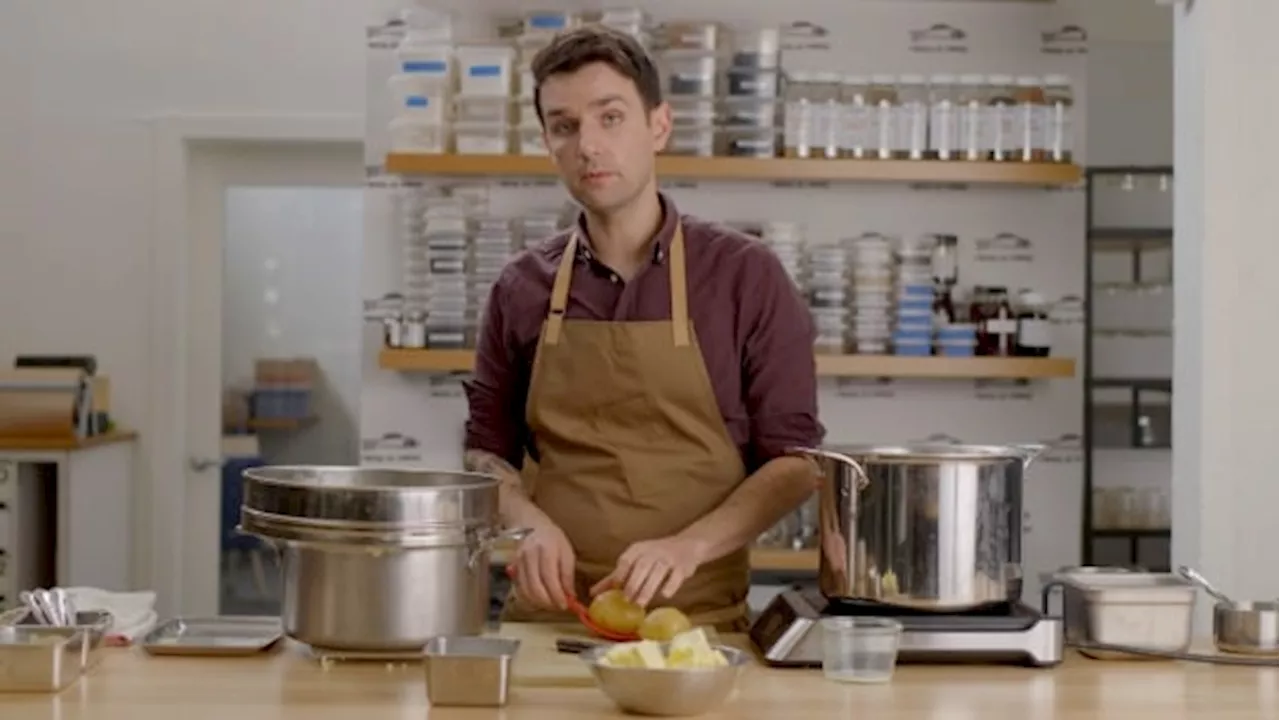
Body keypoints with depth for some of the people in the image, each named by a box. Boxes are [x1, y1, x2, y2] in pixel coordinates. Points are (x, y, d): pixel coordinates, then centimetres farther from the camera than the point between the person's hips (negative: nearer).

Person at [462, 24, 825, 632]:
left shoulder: (746, 275, 1)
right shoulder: (521, 289, 8)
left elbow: (794, 457, 1)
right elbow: (486, 450, 16)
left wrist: (689, 545, -14)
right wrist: (529, 524, -5)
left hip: (697, 619, -2)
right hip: (549, 614, 2)